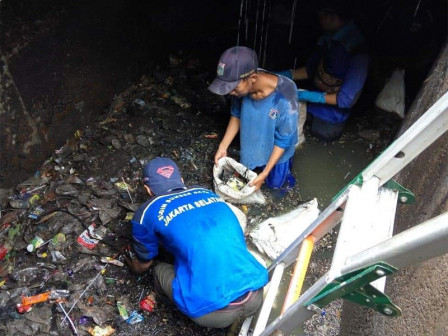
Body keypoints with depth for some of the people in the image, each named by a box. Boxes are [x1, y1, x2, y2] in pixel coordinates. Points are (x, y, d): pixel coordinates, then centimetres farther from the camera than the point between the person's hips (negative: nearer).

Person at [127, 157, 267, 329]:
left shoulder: (148, 212, 6)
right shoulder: (208, 193, 18)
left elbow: (142, 266, 24)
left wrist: (130, 263, 49)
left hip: (213, 311, -5)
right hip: (255, 297, 5)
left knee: (159, 270, 23)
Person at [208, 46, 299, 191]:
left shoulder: (284, 97, -41)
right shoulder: (242, 86, -27)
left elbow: (284, 140, -27)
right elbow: (236, 115, -6)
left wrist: (264, 174, -25)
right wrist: (223, 146, -10)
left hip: (276, 150, -3)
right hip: (253, 144, 4)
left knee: (274, 183, 15)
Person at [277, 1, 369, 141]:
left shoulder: (356, 51, -26)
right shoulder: (329, 38, -5)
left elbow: (346, 99, -25)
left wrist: (311, 97, -30)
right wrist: (286, 75, -6)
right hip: (316, 98, 6)